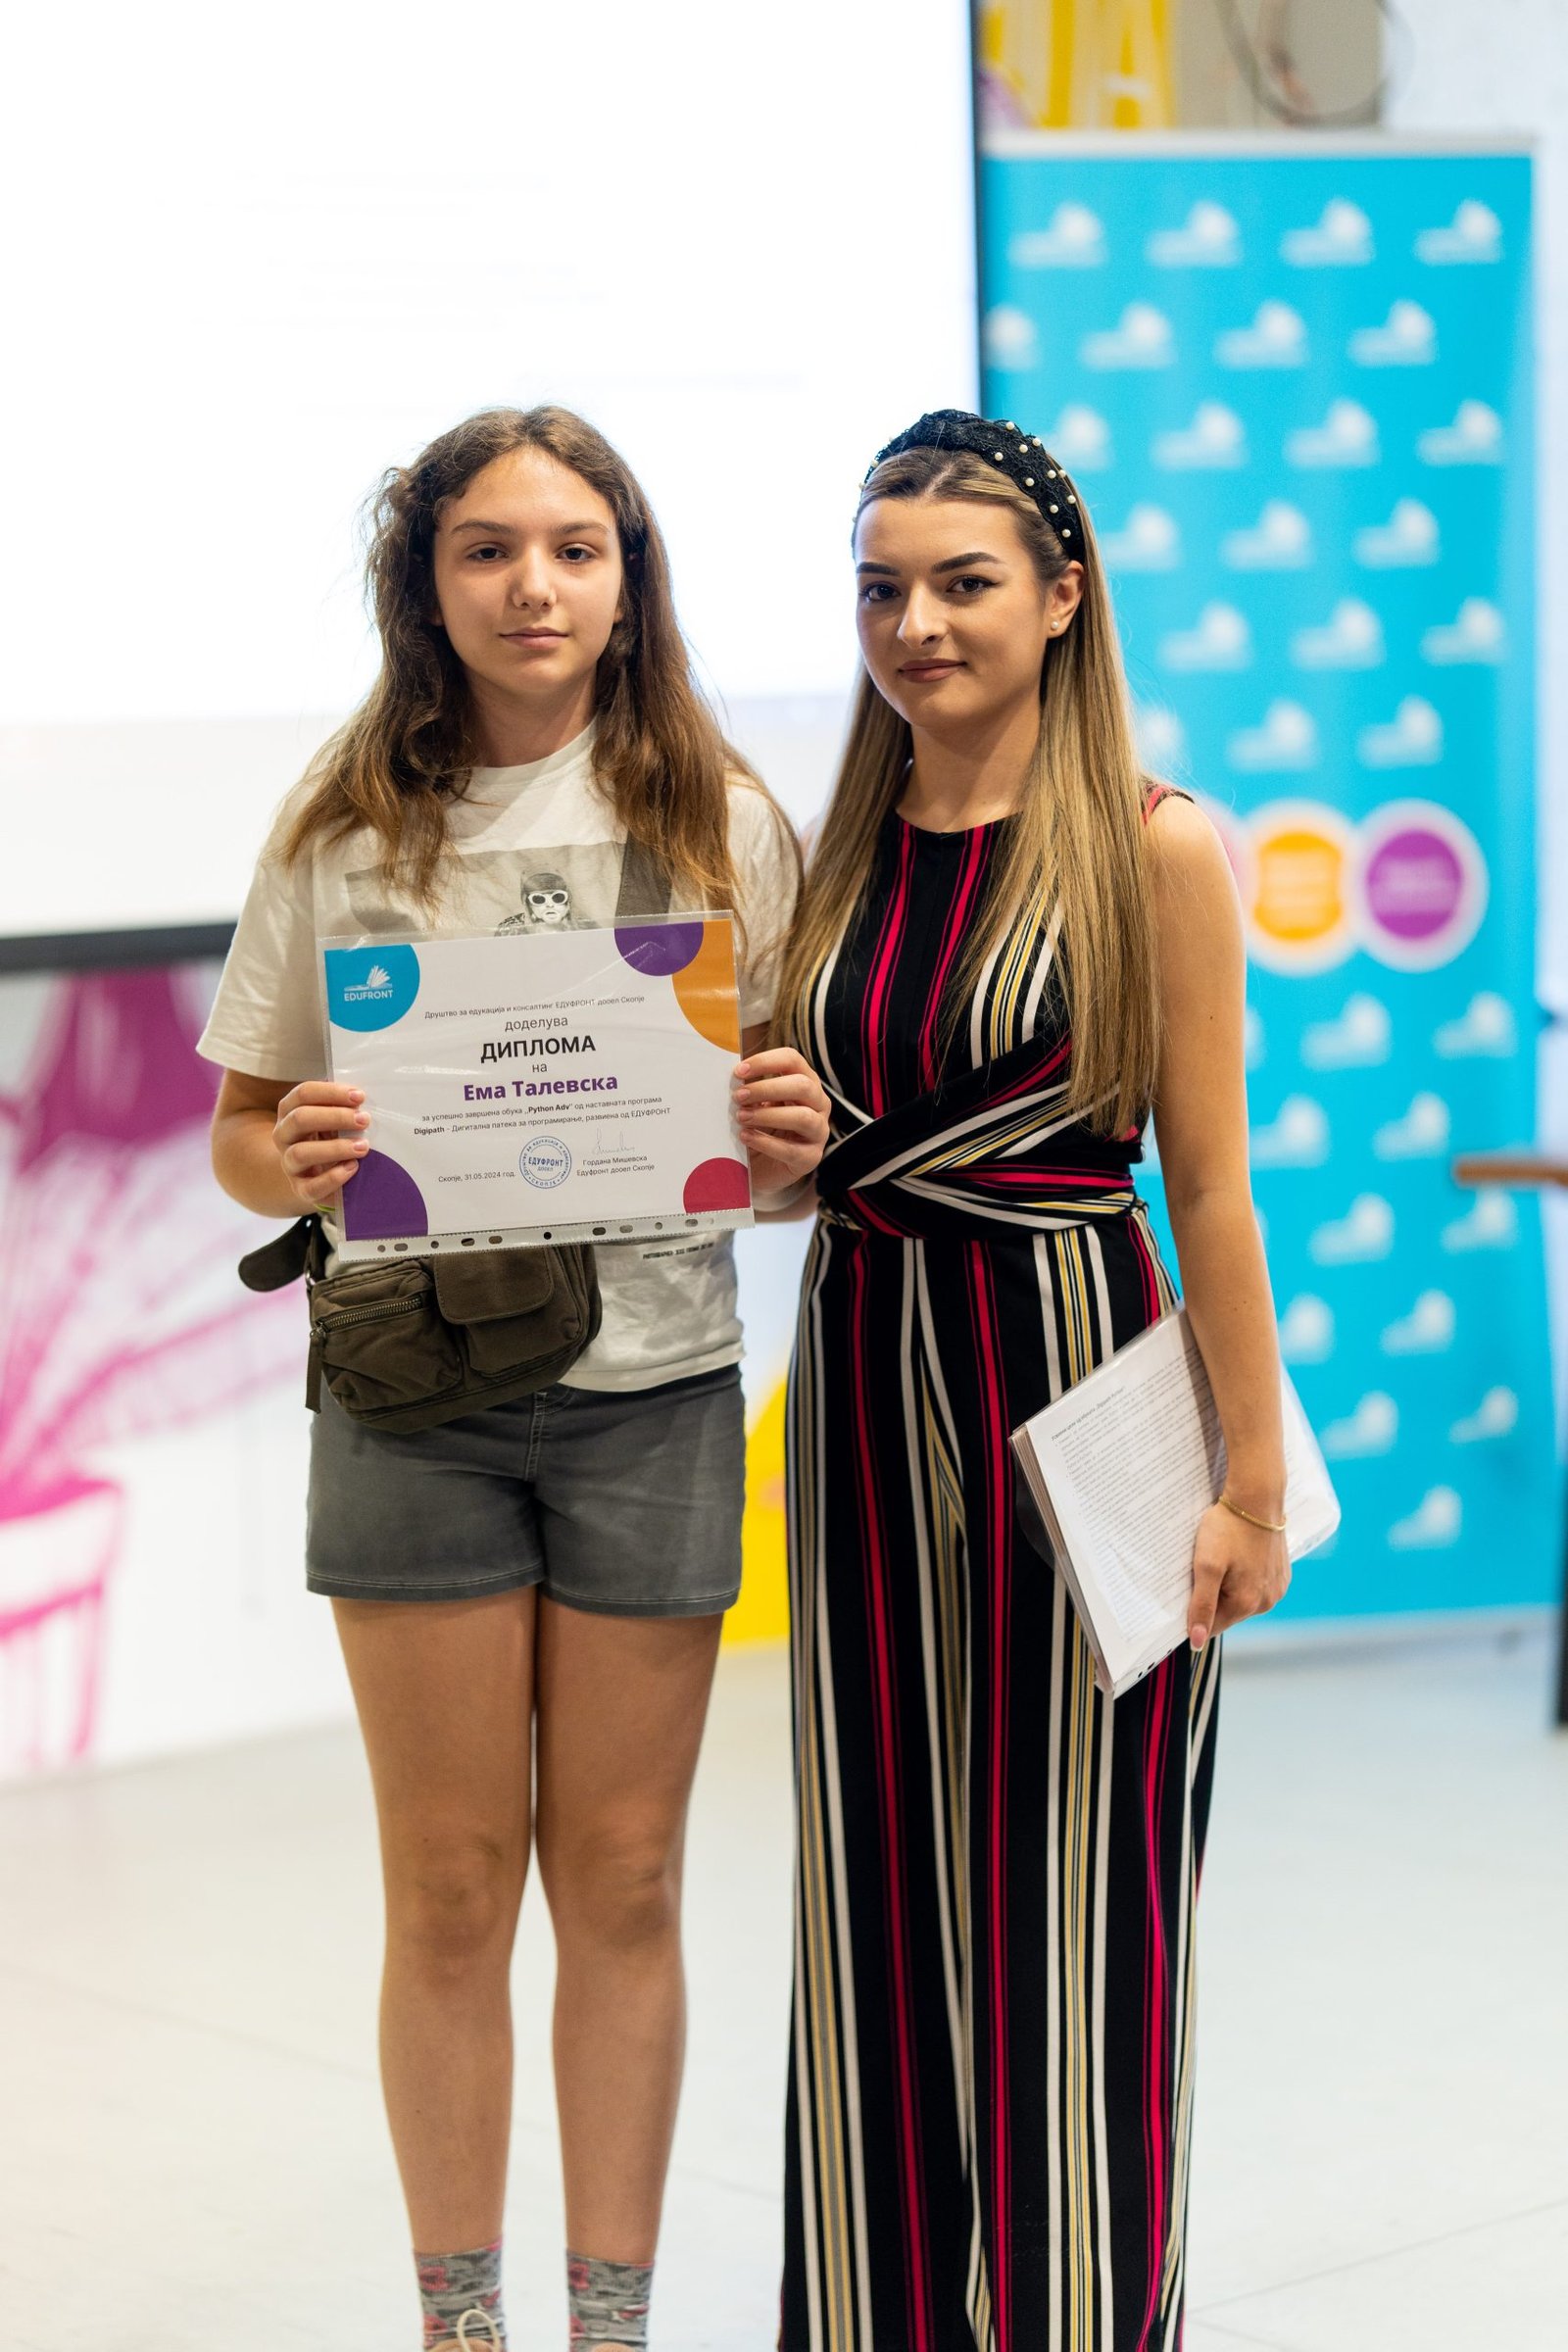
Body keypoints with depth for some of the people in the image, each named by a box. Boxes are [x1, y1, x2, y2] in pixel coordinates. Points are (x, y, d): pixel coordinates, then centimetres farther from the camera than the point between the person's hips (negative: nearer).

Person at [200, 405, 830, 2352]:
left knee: (620, 1881, 7)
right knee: (450, 1888, 6)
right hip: (415, 1398, 0)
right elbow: (239, 1135, 6)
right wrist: (300, 1163, -16)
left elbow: (788, 1148, 7)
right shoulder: (343, 834, 2)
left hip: (654, 1398, 0)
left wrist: (789, 1143, -15)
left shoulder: (726, 825, 3)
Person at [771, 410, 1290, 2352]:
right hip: (864, 1383, 5)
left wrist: (1254, 1479, -8)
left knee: (1071, 1891, 3)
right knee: (882, 1890, 10)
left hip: (1073, 1374, -5)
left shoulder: (1152, 849, -7)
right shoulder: (837, 855, 8)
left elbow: (1209, 1185, -7)